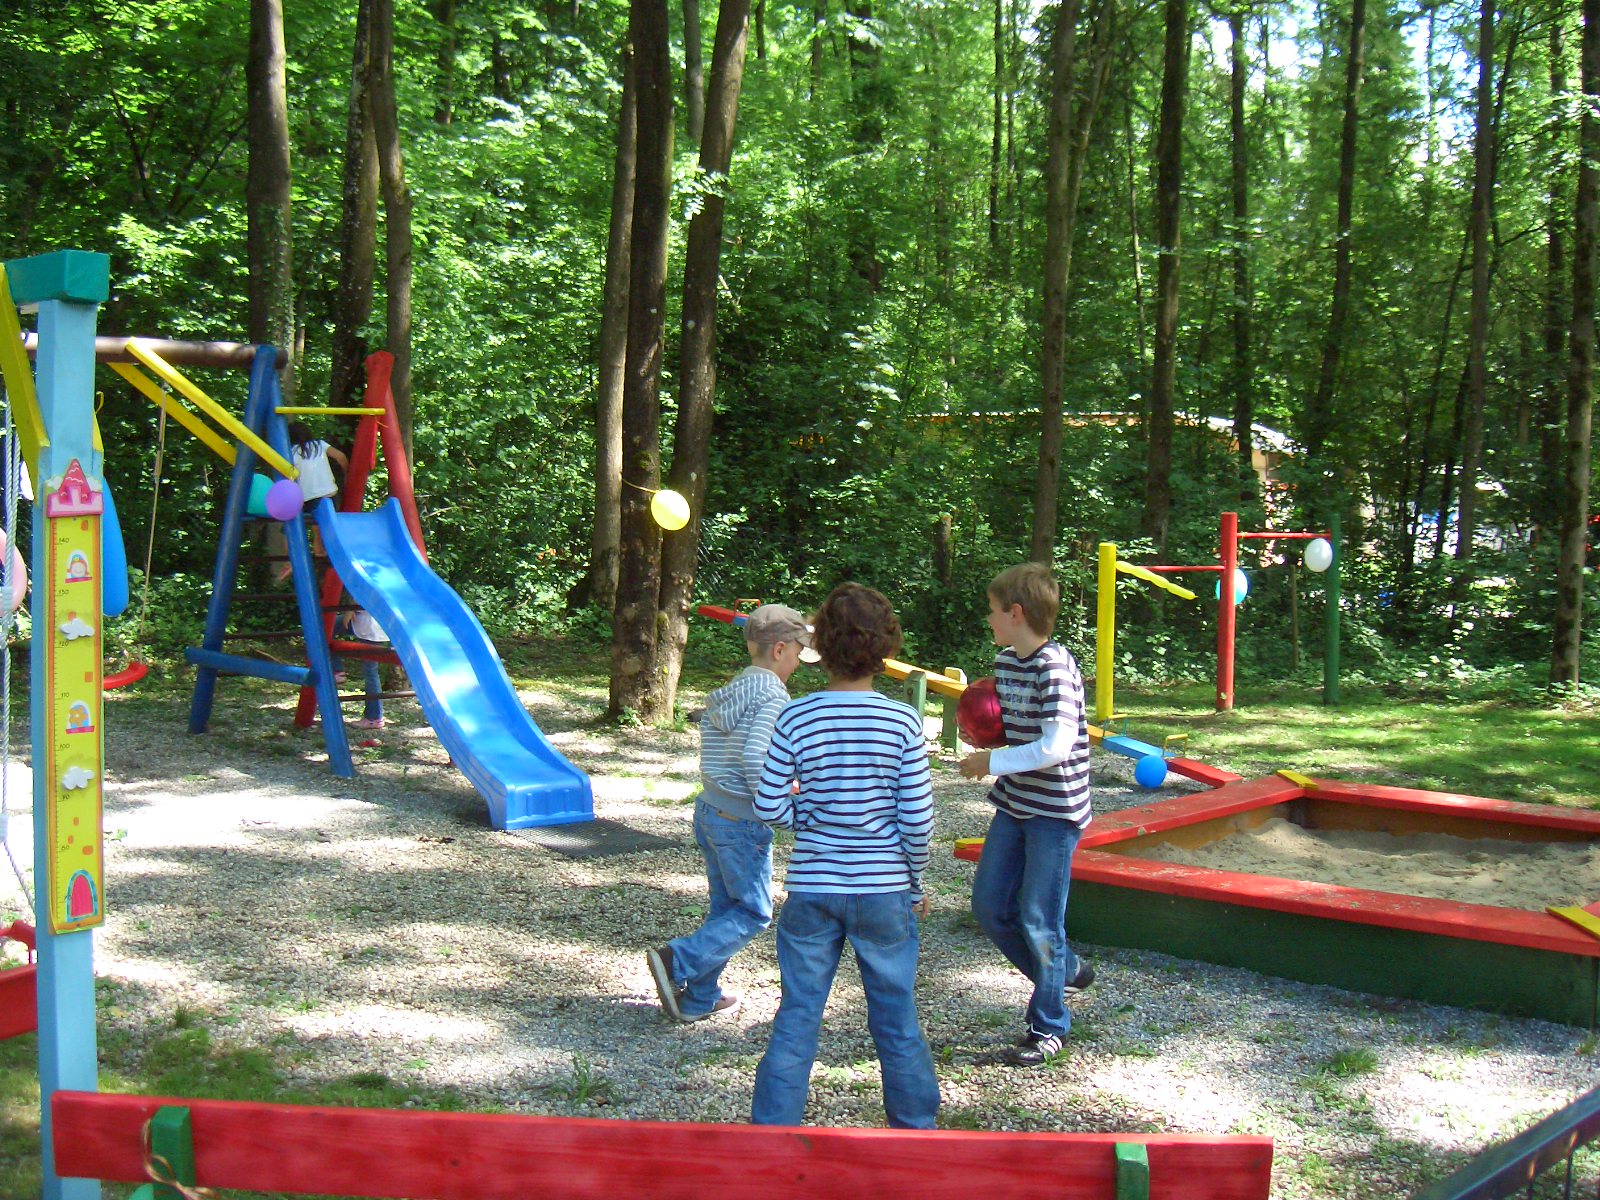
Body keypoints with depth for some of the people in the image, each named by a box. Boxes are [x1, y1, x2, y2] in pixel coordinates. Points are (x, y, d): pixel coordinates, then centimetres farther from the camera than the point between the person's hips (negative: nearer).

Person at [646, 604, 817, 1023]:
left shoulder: (725, 694, 9)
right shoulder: (773, 698, -16)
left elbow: (721, 757, 10)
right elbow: (755, 760, -27)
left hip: (709, 811, 8)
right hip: (744, 822, -8)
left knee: (725, 907, 17)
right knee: (754, 913, 5)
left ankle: (699, 998, 19)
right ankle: (677, 961, -6)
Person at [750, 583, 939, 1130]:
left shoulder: (795, 719, -9)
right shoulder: (903, 722, -10)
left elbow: (767, 808, -7)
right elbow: (917, 818, -9)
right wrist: (915, 881, 7)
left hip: (811, 890, 1)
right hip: (884, 891, 0)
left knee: (796, 1019, 11)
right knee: (897, 1021, 13)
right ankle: (916, 1131, 27)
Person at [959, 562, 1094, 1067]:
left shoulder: (1055, 668, -21)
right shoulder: (1005, 660, 6)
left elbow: (1056, 746, -28)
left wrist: (991, 762, -20)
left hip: (1056, 810, -9)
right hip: (1014, 804, 9)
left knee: (1037, 918, -1)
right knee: (989, 905, 11)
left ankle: (1048, 1025, 17)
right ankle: (1066, 971, 33)